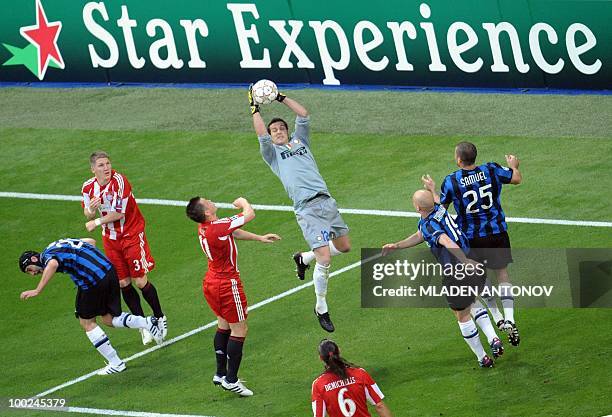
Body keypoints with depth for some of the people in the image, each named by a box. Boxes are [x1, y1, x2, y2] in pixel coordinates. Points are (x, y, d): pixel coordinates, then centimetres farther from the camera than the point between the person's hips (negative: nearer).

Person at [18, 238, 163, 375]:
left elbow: (52, 264, -30)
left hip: (92, 280, -9)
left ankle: (115, 363, 11)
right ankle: (147, 322, 1)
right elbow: (91, 241, 32)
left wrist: (37, 290, -30)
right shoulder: (59, 245, 23)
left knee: (87, 322, 9)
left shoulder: (47, 255, -3)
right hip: (109, 270, 9)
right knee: (109, 319, 19)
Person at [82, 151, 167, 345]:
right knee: (123, 284, 5)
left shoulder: (119, 181, -21)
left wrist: (97, 222, -12)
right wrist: (91, 209, -16)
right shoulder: (88, 187, -4)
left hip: (132, 234, -5)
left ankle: (160, 318, 16)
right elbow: (88, 215, 8)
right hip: (111, 240, 5)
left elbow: (119, 213, -22)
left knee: (141, 281, -5)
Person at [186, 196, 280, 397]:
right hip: (227, 284, -9)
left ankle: (221, 374, 28)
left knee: (224, 325, 22)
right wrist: (243, 202, 3)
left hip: (212, 281, 9)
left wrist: (260, 238, 16)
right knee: (239, 329, 1)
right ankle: (231, 380, 3)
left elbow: (234, 232, 13)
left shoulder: (204, 227, -1)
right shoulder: (218, 227, -29)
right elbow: (250, 214, -20)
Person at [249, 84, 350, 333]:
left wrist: (282, 98, 19)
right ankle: (321, 309, 1)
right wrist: (254, 109, 4)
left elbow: (303, 115, 19)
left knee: (344, 247, 12)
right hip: (307, 209, -6)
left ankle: (303, 258, 35)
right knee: (324, 258, -14)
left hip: (326, 201, 6)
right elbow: (261, 134, -3)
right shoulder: (272, 153, 11)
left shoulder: (300, 142, 22)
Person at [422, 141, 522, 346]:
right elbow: (517, 178, 6)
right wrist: (513, 166, 28)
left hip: (471, 237, -1)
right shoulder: (492, 170, -10)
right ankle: (509, 320, -2)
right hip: (497, 233, 1)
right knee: (502, 274, 11)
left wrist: (432, 190, 20)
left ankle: (497, 319, 20)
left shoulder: (450, 182, -13)